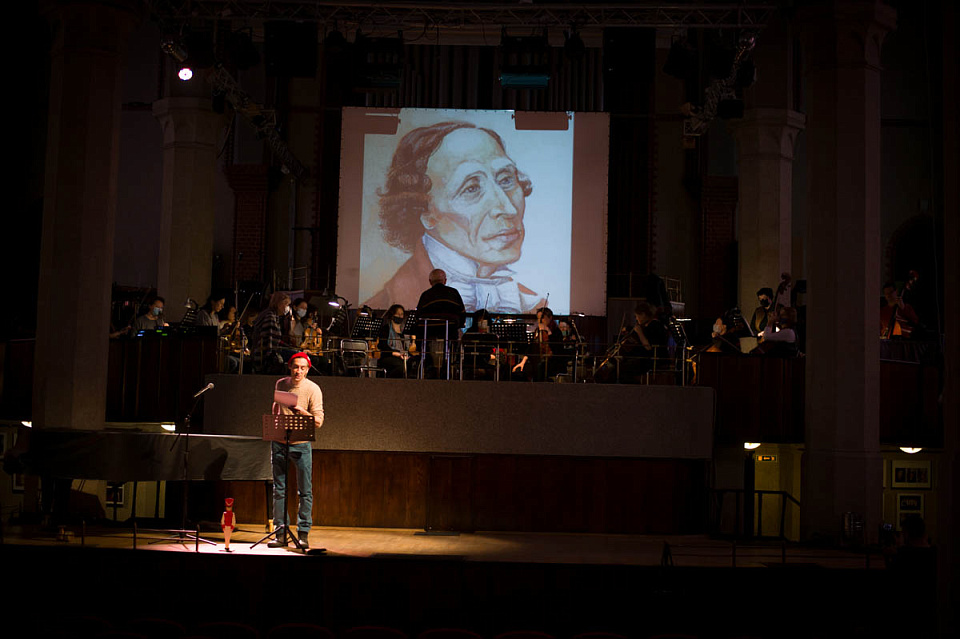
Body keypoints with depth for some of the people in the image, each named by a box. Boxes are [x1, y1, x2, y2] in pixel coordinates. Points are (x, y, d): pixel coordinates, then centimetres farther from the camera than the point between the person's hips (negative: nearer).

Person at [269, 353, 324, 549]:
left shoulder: (313, 389, -8)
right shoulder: (281, 384, 5)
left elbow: (319, 421, -14)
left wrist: (302, 412, -28)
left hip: (301, 444, -4)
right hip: (279, 442, 4)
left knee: (305, 491, -4)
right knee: (279, 489, 5)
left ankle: (303, 534, 3)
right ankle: (281, 534, 10)